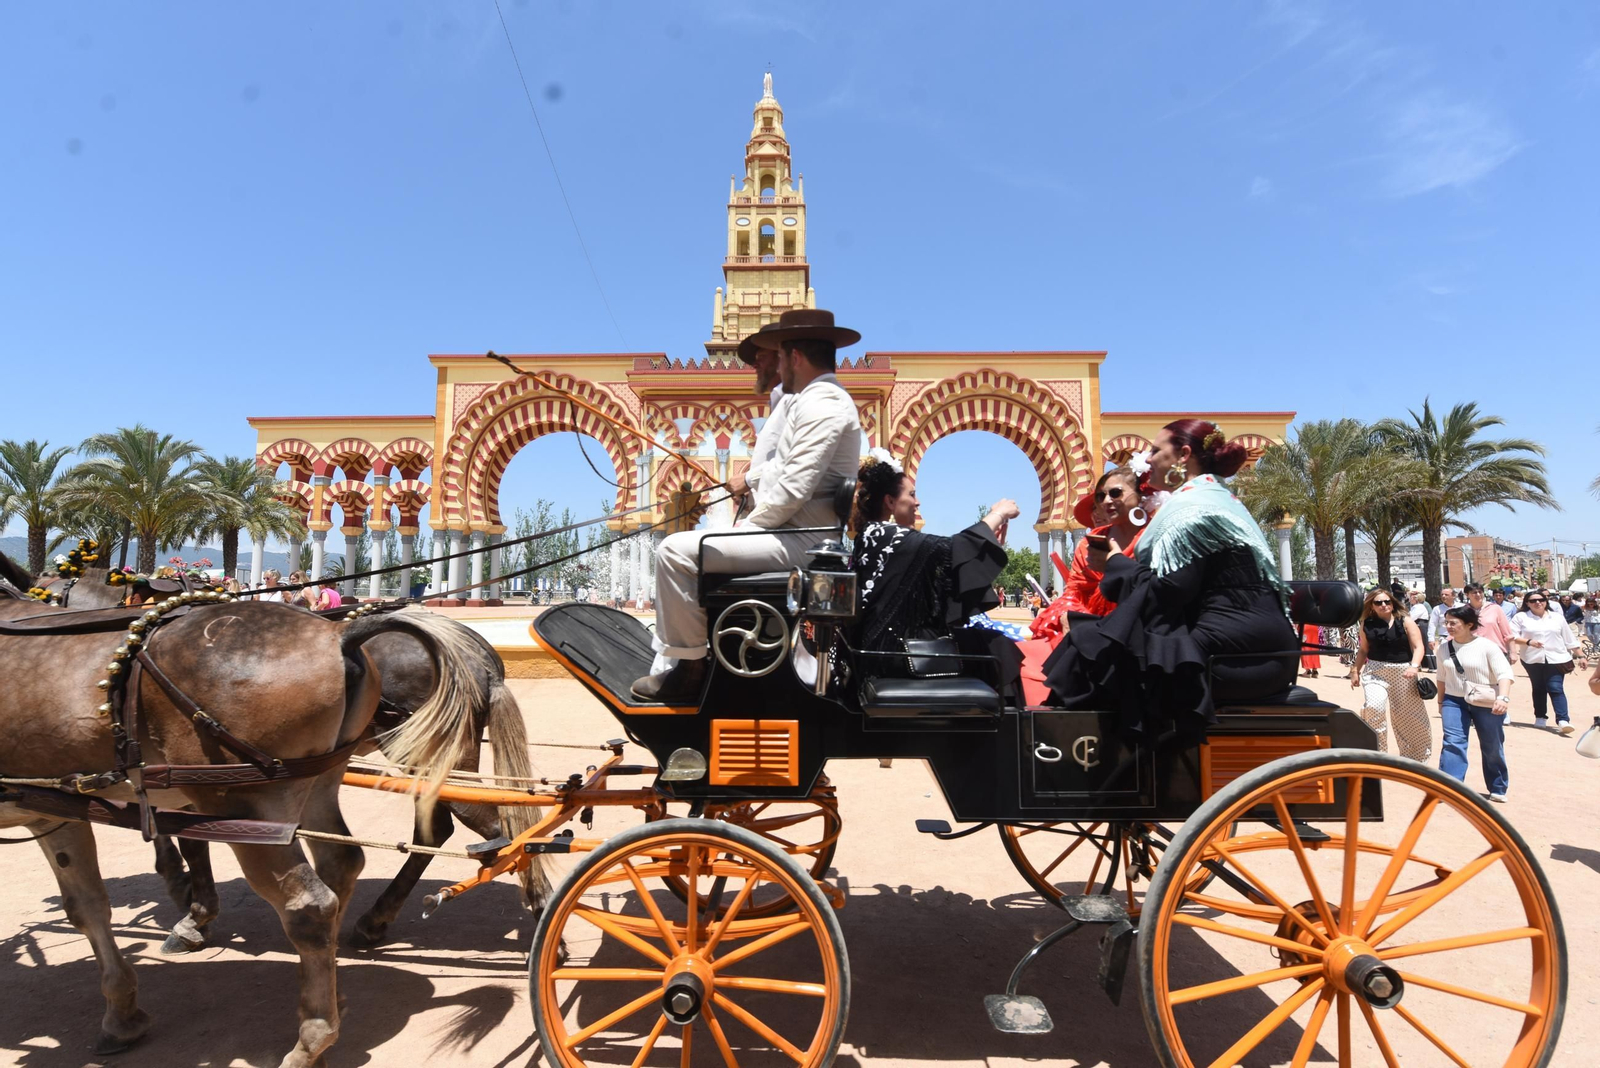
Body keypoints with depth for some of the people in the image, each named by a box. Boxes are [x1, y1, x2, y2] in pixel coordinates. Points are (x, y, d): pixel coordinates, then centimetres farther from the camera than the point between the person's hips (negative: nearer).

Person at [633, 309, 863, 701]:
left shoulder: (821, 404, -15)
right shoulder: (819, 398, 20)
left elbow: (793, 491, -23)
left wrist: (749, 524, -9)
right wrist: (750, 521, 11)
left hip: (798, 541, -11)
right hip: (791, 532, 11)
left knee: (675, 551, -17)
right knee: (677, 551, 14)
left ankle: (691, 668, -4)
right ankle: (667, 668, 13)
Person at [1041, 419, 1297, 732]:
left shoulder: (1191, 507, -10)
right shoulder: (1220, 498, 21)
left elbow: (1166, 593, -18)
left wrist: (1115, 563, -2)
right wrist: (1124, 563, 14)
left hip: (1231, 654, -10)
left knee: (1092, 646, -7)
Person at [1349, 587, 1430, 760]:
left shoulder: (1405, 622, -3)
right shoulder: (1367, 624, 3)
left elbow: (1418, 647, -8)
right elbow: (1363, 650, 14)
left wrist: (1414, 666, -24)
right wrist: (1355, 670, 9)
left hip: (1402, 672, 0)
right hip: (1375, 671, 0)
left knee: (1408, 715, 11)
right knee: (1374, 707, -23)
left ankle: (1413, 755, 31)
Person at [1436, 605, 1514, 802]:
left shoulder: (1487, 646, -11)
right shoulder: (1444, 649, 3)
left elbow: (1504, 673, -17)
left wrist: (1503, 698, -30)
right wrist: (1441, 701, 20)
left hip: (1487, 704, -3)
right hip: (1454, 701, 3)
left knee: (1492, 748, 9)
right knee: (1452, 742, -11)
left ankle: (1498, 789, 27)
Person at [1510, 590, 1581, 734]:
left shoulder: (1557, 617, 10)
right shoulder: (1521, 617, 3)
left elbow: (1569, 638, 13)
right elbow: (1511, 636, -4)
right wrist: (1528, 642, -18)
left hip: (1556, 659, 0)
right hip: (1533, 660, 0)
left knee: (1556, 689, -10)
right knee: (1539, 689, 9)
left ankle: (1563, 720, -16)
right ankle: (1540, 718, 19)